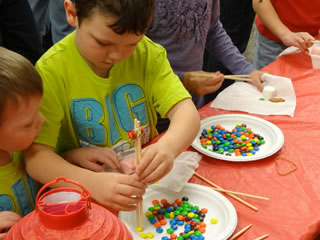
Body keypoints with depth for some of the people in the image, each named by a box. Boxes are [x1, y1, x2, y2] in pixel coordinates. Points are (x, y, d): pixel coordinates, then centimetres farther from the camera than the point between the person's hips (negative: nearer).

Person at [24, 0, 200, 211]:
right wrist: (93, 182, -37)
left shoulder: (148, 54, -7)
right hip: (87, 194, -2)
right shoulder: (51, 71, -16)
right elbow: (36, 156, -20)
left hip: (149, 181, 3)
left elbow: (186, 112, -15)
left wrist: (168, 146, -37)